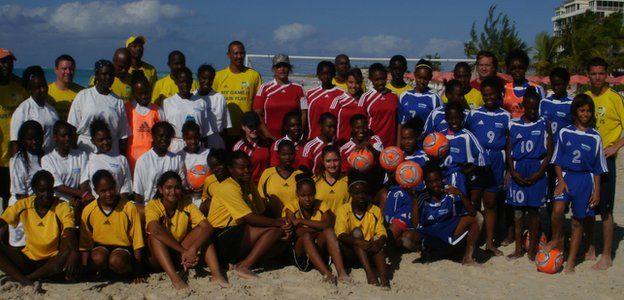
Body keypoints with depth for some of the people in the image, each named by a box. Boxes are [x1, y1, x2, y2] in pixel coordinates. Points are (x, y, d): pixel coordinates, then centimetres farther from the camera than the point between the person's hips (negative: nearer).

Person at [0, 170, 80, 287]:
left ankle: (27, 278, -25)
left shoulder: (62, 207, -11)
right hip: (28, 259, 3)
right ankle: (24, 281, -31)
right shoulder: (23, 205, -1)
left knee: (68, 254, -34)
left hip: (52, 260, -3)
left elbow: (70, 233, -27)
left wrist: (74, 253, -47)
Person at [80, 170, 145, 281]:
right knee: (97, 259, -33)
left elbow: (137, 241, -6)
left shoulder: (129, 208, -10)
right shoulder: (88, 210, -4)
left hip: (122, 247, -2)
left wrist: (138, 272, -8)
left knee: (116, 261, -35)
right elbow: (85, 243, 3)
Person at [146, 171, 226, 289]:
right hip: (158, 256, -2)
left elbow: (208, 228, -21)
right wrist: (184, 251, -42)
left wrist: (192, 249, -39)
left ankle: (216, 274, -32)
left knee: (202, 230, -18)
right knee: (155, 235, -30)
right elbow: (155, 230, -37)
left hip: (180, 256, 3)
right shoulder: (152, 206, -16)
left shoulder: (187, 205, -7)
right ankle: (174, 278, -44)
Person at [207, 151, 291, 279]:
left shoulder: (249, 184, 13)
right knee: (273, 229, -20)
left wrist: (283, 227, -8)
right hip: (222, 238, -9)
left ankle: (240, 261, -7)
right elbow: (250, 218, -20)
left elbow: (261, 214, 10)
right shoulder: (227, 188, -15)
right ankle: (245, 266, -21)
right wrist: (279, 223, -14)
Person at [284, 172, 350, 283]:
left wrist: (302, 221, -20)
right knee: (306, 236, -33)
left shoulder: (321, 205, 2)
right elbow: (298, 232, -19)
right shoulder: (291, 207, -6)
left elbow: (327, 225, -19)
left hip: (319, 248, 2)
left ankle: (341, 272, -42)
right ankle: (326, 273, -47)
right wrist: (318, 228, -14)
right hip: (300, 252, -2)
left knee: (328, 232, -27)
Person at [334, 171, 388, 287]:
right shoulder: (343, 210, -5)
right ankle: (369, 274, -43)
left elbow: (382, 234, -7)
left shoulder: (375, 210, 4)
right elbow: (341, 235, -20)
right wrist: (359, 242, -38)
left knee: (377, 239, -26)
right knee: (356, 232, -28)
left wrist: (379, 242, -32)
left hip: (369, 253, 2)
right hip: (350, 251, -2)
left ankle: (383, 277, -43)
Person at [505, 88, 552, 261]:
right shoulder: (514, 125, 4)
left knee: (533, 210, 4)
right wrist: (513, 172, -6)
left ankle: (532, 249, 14)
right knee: (518, 211, 5)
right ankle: (518, 249, 14)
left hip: (536, 173, -1)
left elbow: (549, 152, -1)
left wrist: (539, 173, -9)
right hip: (518, 172, 1)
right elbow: (509, 151, 5)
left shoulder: (544, 125, 1)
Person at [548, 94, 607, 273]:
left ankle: (571, 261, 14)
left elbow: (597, 168, 4)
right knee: (557, 209, -24)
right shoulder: (564, 133, 1)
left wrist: (597, 190, 2)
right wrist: (560, 180, -7)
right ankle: (557, 240, 2)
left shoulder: (595, 137, 0)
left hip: (585, 179, 0)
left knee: (578, 220, 6)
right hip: (566, 176, 0)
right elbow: (557, 160, 5)